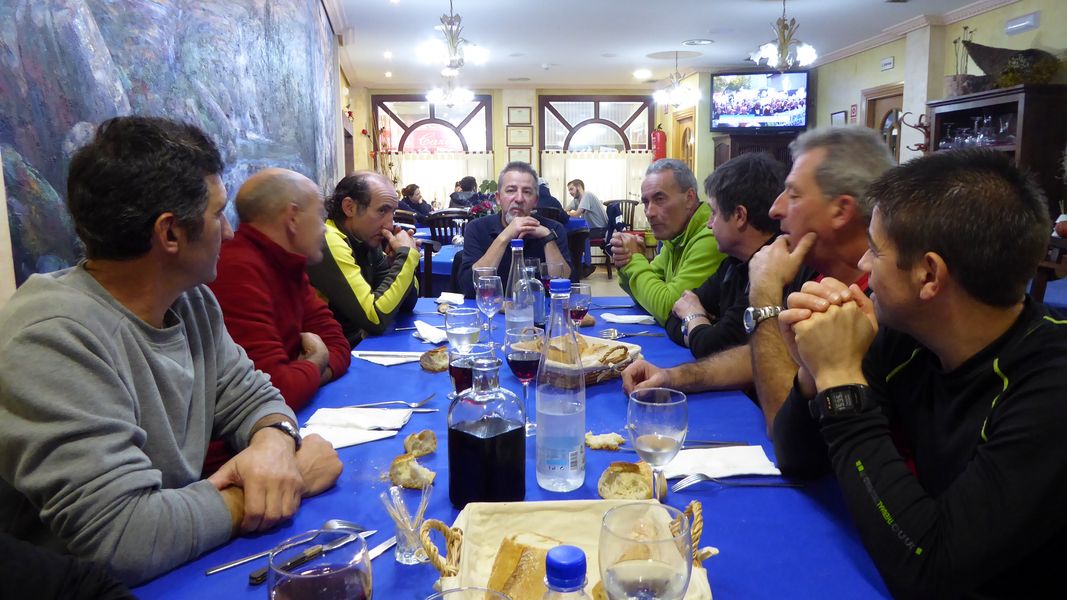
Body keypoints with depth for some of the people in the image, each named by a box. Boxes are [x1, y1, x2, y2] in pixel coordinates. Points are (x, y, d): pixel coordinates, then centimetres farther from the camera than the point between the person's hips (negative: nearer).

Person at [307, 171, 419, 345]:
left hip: (362, 342, 7)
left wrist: (397, 260, -10)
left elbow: (406, 304, 6)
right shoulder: (328, 243, -20)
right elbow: (376, 319, -25)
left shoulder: (366, 238, 2)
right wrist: (406, 254, -18)